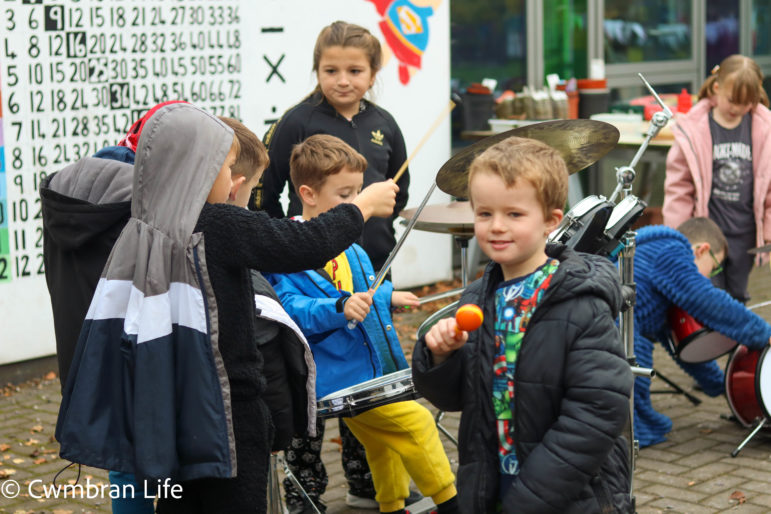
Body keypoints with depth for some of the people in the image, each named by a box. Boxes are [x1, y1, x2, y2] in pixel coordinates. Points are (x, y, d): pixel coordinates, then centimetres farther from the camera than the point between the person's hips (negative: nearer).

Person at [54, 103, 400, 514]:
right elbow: (309, 244, -14)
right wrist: (363, 206, 1)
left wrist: (222, 202, 18)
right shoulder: (221, 226, -16)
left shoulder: (141, 234, 1)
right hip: (225, 415, -7)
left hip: (165, 414, 7)